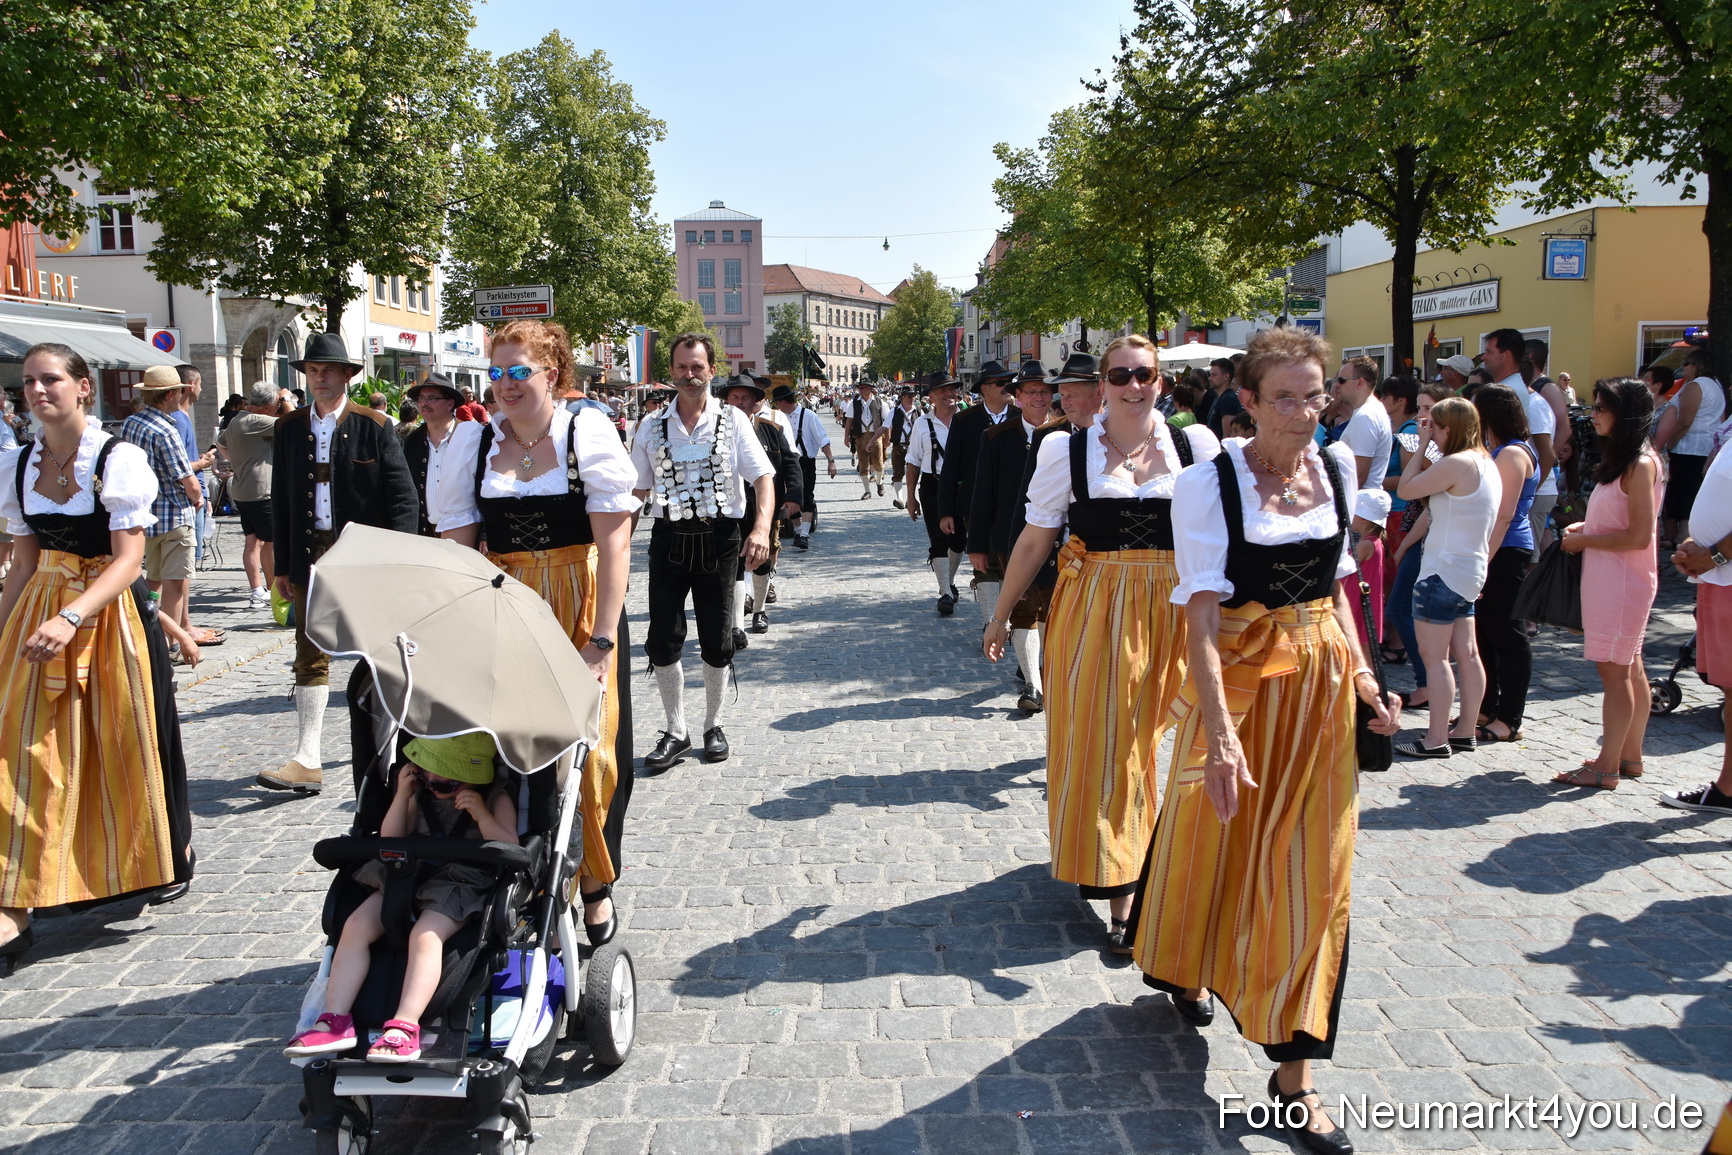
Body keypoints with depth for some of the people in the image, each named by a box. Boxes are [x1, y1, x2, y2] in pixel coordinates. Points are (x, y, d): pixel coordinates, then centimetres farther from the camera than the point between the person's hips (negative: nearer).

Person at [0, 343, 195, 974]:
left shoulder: (118, 459, -11)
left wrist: (71, 618, -30)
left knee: (129, 741, 9)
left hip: (112, 614, -4)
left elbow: (128, 559, -18)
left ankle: (170, 855, 34)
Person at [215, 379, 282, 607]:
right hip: (260, 492, -10)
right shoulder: (256, 421, -17)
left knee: (254, 541, 9)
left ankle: (256, 591, 10)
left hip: (241, 491, 10)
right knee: (271, 543, -2)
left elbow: (221, 441, 31)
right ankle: (274, 593, 4)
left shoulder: (235, 421, 14)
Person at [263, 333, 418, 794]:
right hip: (311, 556, 3)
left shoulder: (373, 426, -3)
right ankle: (308, 761, 0)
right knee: (311, 658, -1)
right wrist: (282, 565, 7)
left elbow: (402, 497, -5)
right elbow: (281, 501, 10)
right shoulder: (290, 428, 8)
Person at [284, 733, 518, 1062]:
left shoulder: (495, 798, -1)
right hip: (410, 873, 6)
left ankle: (405, 1027, -36)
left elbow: (511, 850, -8)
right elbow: (390, 841, 10)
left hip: (464, 882, -5)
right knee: (356, 926, -15)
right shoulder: (421, 792, 11)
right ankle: (336, 1021, -15)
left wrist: (483, 815, -22)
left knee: (425, 935, -33)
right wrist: (402, 796, -5)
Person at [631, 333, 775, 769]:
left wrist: (762, 528, -22)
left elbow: (763, 477, -6)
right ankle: (675, 732, 16)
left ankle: (713, 725, 29)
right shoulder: (653, 429, 6)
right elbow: (636, 491, 8)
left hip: (719, 540, -1)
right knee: (663, 641, -1)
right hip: (669, 538, 1)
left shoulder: (733, 421, 0)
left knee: (717, 642, 9)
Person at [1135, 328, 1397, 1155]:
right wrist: (1221, 732, -27)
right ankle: (1184, 968, 47)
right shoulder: (1208, 485, -14)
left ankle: (1294, 1068, 17)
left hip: (1321, 684, 4)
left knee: (1309, 869, 6)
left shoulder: (1336, 467, 3)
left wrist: (1360, 670, 4)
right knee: (1213, 838, 14)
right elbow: (1201, 616, -19)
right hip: (1236, 682, -4)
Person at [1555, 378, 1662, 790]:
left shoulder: (1640, 465, -16)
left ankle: (1607, 767, 0)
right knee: (1629, 668, 15)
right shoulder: (1620, 459, 14)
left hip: (1624, 581, -10)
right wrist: (1584, 527, 9)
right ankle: (1630, 756, 23)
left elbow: (1639, 535, -20)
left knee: (1615, 670, -5)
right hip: (1606, 579, 10)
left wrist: (1584, 541, -11)